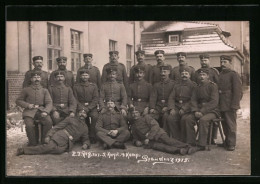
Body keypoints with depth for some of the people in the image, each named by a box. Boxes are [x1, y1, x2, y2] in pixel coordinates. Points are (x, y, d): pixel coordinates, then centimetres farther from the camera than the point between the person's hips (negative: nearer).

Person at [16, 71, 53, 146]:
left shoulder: (44, 90, 14)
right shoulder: (26, 90, 12)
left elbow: (49, 103, 5)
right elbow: (18, 101, 14)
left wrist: (45, 111, -16)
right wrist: (27, 105, -6)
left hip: (41, 110, 1)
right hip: (29, 112, -1)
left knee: (49, 122, -29)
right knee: (29, 125, -30)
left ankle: (44, 142, -12)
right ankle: (33, 144, -10)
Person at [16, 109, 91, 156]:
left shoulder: (85, 128, 27)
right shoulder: (70, 119, 14)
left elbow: (85, 139, 32)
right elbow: (57, 127, 7)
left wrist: (86, 144, 6)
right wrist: (48, 136, -8)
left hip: (68, 144, 3)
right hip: (61, 137, -3)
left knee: (59, 150, -33)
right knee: (50, 146, -33)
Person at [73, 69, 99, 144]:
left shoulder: (93, 86, 8)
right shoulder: (76, 86, 9)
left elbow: (96, 99, 1)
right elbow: (75, 100, 4)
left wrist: (88, 108, -12)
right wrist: (82, 108, -12)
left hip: (92, 106, 0)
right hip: (81, 107, 0)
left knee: (95, 116, -30)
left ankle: (92, 136, -15)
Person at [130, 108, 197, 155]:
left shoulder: (146, 117, 14)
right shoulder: (133, 126, 28)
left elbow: (155, 126, 0)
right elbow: (135, 138, 34)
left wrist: (148, 137, -11)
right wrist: (136, 141, 7)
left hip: (157, 134, -1)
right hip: (150, 141, 1)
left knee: (168, 141, -31)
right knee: (155, 145, -34)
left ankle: (188, 147, -48)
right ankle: (178, 150, -57)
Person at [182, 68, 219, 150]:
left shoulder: (213, 86, -5)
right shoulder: (197, 87, 14)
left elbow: (214, 102, -15)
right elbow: (193, 100, 8)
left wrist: (202, 111, -21)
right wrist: (195, 111, -13)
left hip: (212, 111, -6)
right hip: (199, 110, 6)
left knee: (203, 120, -34)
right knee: (188, 119, -18)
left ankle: (202, 145, -27)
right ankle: (190, 142, -10)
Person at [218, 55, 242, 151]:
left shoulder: (234, 74, -8)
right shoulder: (220, 74, 15)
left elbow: (238, 91, -13)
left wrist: (234, 105, -18)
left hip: (229, 105, -7)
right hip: (221, 105, 7)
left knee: (231, 124, -2)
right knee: (224, 124, 14)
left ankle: (231, 144, 5)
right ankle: (227, 142, 25)